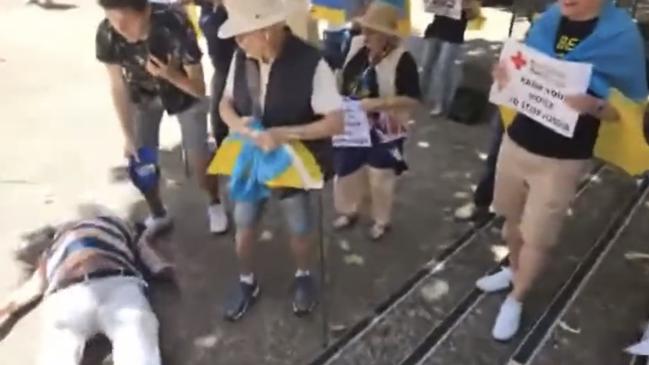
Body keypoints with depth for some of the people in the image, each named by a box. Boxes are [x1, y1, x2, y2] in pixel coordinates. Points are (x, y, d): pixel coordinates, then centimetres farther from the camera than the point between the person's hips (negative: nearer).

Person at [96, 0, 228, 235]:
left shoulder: (175, 27, -37)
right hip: (143, 95, 3)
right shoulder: (107, 34, -28)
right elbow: (118, 87, -15)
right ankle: (158, 215, 26)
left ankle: (215, 204, 27)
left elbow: (199, 89, -30)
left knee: (198, 160, -5)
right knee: (139, 159, -1)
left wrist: (170, 75, -48)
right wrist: (128, 135, -13)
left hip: (184, 93, -2)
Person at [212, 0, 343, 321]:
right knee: (243, 227, 16)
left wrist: (283, 134, -30)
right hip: (250, 158, 4)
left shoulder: (311, 65, -24)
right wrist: (239, 123, -21)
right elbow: (226, 103, 2)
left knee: (299, 231, 16)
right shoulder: (241, 58, -11)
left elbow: (335, 122, -22)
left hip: (291, 162, -3)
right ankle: (247, 281, 45)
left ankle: (303, 276, 48)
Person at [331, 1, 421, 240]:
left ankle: (381, 221, 38)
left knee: (380, 178, 12)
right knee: (346, 171, 19)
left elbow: (413, 100, -22)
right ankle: (348, 211, 46)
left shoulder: (402, 60, -20)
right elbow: (343, 77, 13)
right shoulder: (356, 46, -5)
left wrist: (377, 103, -30)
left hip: (383, 131, -5)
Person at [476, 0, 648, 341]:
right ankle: (514, 269, 47)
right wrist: (503, 75, -9)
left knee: (537, 238, 6)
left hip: (562, 159, -5)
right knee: (512, 218, 21)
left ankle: (515, 299, 28)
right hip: (516, 140, 5)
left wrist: (593, 106, -32)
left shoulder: (621, 35, -14)